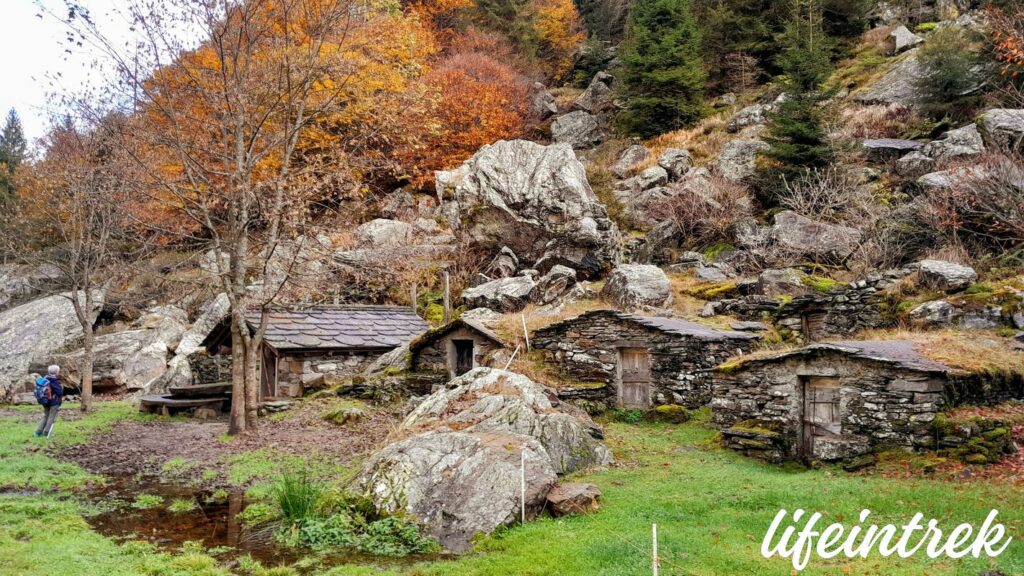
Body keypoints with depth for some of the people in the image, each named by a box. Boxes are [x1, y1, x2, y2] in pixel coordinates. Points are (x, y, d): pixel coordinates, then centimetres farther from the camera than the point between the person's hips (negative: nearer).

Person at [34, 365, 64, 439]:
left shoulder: (44, 379, 4)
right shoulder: (54, 381, -19)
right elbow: (59, 392, -19)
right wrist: (62, 388, 2)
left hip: (45, 401, 7)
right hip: (54, 402, -7)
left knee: (45, 416, 17)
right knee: (51, 417, 3)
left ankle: (38, 432, 13)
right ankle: (46, 432, 2)